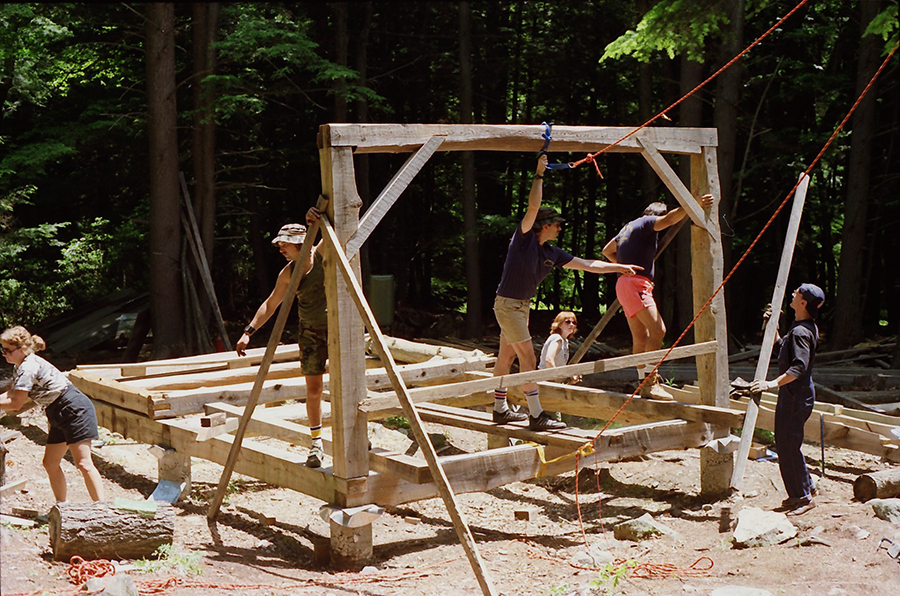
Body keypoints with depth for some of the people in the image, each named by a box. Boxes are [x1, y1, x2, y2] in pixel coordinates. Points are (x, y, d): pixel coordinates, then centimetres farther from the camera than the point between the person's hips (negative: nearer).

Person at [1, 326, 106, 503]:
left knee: (83, 463, -16)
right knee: (50, 464, 11)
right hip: (60, 415, 11)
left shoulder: (28, 367, -19)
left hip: (75, 409, -11)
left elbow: (16, 404, -19)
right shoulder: (20, 367, 12)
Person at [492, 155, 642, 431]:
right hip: (508, 304, -8)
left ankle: (501, 409, 24)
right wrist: (539, 175, -19)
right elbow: (533, 206, -24)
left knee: (506, 357, 15)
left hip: (522, 305, 8)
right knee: (528, 358, -11)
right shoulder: (524, 237, -11)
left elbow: (587, 265, 12)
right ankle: (536, 416, -10)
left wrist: (620, 267, 12)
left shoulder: (552, 253, 9)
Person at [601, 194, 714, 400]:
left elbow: (607, 251, 35)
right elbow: (669, 219, -22)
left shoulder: (629, 227, 25)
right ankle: (650, 382, -25)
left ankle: (644, 383, 13)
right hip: (635, 283, -10)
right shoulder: (647, 222, -1)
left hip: (625, 284, 10)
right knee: (657, 329, -19)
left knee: (641, 337, 11)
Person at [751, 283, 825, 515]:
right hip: (792, 393, 11)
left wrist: (773, 383, -36)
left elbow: (799, 367, -30)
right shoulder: (806, 328, 13)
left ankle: (803, 496, 2)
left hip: (796, 394, -11)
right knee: (784, 442, 17)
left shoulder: (801, 332, -19)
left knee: (788, 444, -6)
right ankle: (805, 486, 27)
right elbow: (780, 346, 29)